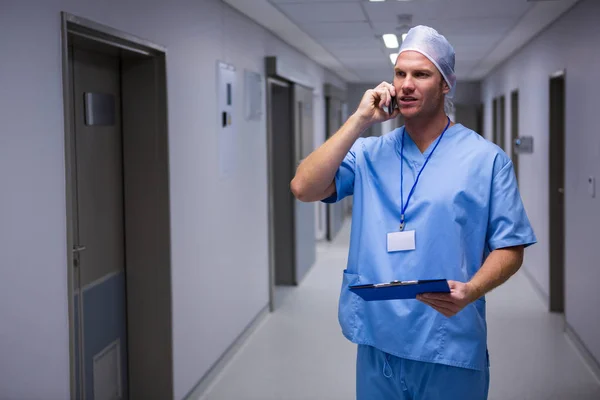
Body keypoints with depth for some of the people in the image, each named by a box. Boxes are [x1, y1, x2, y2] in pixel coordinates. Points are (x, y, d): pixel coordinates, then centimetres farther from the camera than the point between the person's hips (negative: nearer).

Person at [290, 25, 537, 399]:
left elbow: (510, 247, -2)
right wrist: (360, 120, -9)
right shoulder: (368, 153, 5)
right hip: (377, 340, 2)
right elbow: (305, 188, -8)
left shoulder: (487, 159, -2)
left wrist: (470, 291, -22)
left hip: (450, 345, -2)